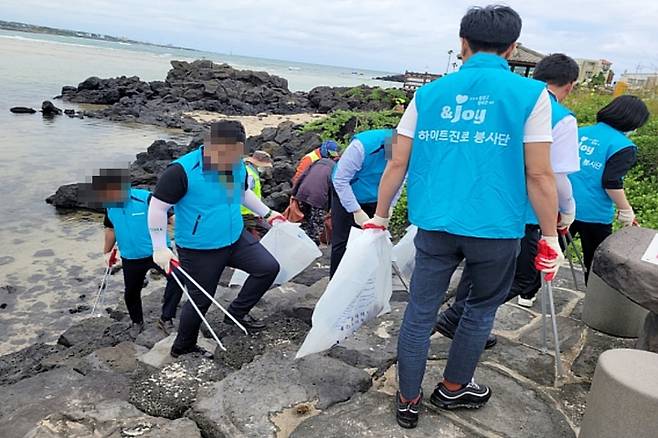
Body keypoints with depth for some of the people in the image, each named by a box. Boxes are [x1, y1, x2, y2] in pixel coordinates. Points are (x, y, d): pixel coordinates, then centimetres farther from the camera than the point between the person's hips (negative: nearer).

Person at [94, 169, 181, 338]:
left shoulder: (146, 199, -22)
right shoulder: (110, 206, -2)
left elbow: (170, 217, -17)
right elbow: (111, 229, 16)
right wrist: (107, 252, 26)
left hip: (156, 252, -5)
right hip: (130, 258, 5)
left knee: (177, 278, -27)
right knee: (131, 293, 17)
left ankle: (166, 319, -10)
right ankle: (137, 322, 45)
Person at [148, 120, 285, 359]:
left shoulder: (237, 165, -4)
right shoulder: (182, 170, -25)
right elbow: (157, 207, -17)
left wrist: (267, 214, 19)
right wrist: (160, 249, -16)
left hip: (236, 239, 6)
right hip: (199, 251, -6)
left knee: (269, 267, -1)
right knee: (201, 301, 7)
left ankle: (237, 312, 19)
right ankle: (181, 347, 35)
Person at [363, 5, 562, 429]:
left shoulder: (428, 93, 6)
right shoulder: (530, 94, -2)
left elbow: (397, 164, 5)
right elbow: (539, 175, -6)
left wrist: (379, 218, 15)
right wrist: (551, 238, 4)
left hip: (434, 225, 2)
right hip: (495, 228, -2)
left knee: (420, 311, 13)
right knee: (482, 308, 20)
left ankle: (408, 402, 25)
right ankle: (452, 389, 36)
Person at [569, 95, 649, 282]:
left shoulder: (581, 132, 6)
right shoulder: (624, 147, -11)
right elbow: (612, 183, -18)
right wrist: (626, 210, -6)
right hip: (594, 214, -5)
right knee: (596, 261, 14)